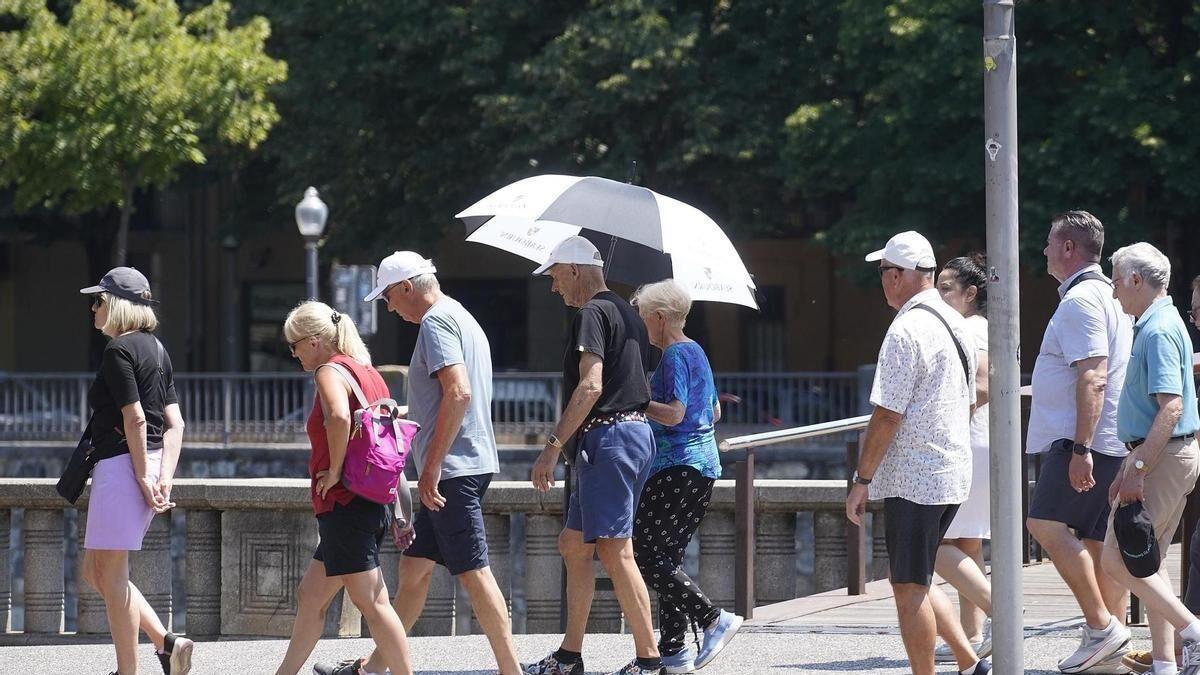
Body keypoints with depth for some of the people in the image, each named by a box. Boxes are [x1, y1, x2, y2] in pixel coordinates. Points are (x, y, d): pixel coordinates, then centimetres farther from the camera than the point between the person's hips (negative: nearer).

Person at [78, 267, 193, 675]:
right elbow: (174, 423, 11)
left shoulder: (119, 350, -12)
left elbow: (135, 418, -18)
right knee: (95, 573, 15)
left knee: (111, 574, -2)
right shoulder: (156, 349, 16)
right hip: (149, 464, 10)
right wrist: (164, 479, 3)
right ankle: (166, 642, 8)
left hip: (123, 466, -10)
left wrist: (143, 478, -16)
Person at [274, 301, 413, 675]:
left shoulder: (330, 371, -11)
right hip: (375, 504, 10)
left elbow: (339, 417, -34)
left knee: (370, 602, -7)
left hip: (345, 504, -10)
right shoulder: (367, 372, 17)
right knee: (309, 597, 17)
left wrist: (334, 471, -20)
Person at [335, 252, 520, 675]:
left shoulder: (436, 322, -12)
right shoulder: (462, 319, 20)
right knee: (414, 568, 15)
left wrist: (432, 465, -23)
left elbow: (459, 392, -24)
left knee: (473, 572, -10)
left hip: (453, 469, -11)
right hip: (464, 467, 11)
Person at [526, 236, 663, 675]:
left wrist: (552, 447, -21)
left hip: (608, 436, -11)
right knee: (573, 544, 15)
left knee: (614, 551, -10)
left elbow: (590, 387, -22)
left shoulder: (592, 314, -11)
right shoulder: (626, 313, 19)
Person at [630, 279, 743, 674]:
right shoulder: (697, 352, 17)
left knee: (646, 555, -10)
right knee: (667, 557, 10)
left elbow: (674, 413, -21)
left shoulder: (674, 356, -12)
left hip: (676, 467, -10)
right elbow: (714, 411, 25)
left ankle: (713, 619, -16)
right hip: (704, 465, 10)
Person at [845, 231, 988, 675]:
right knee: (915, 582, 18)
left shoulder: (906, 330, -16)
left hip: (911, 479, -9)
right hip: (955, 474, 9)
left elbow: (887, 415, -18)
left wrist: (862, 480, -12)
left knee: (909, 588, -2)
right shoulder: (956, 325, 12)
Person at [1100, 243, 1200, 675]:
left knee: (1117, 558, -11)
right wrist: (1130, 466, 26)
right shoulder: (1152, 327, 17)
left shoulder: (1159, 332, -16)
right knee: (1147, 562, 12)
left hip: (1164, 457, -10)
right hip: (1163, 457, 10)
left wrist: (1138, 469, -25)